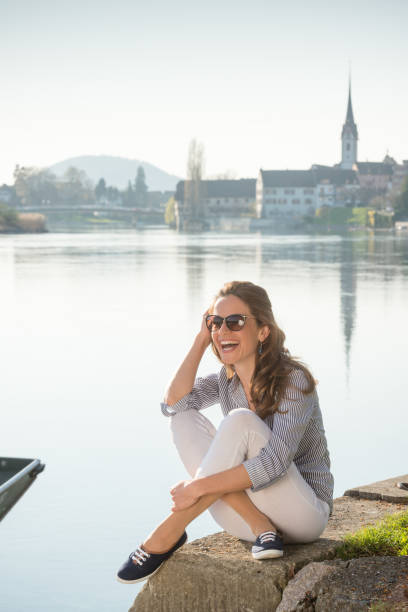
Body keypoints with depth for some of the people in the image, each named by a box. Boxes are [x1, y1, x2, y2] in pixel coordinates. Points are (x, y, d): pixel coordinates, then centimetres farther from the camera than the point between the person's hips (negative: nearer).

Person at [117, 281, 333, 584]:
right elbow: (174, 403, -9)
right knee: (184, 419, -11)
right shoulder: (228, 379, 7)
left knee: (240, 421, -30)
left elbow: (274, 463, -27)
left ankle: (168, 535, -25)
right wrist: (201, 340, -7)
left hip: (304, 513, -7)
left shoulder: (294, 380, -16)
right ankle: (260, 527, -18)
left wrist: (199, 486, -31)